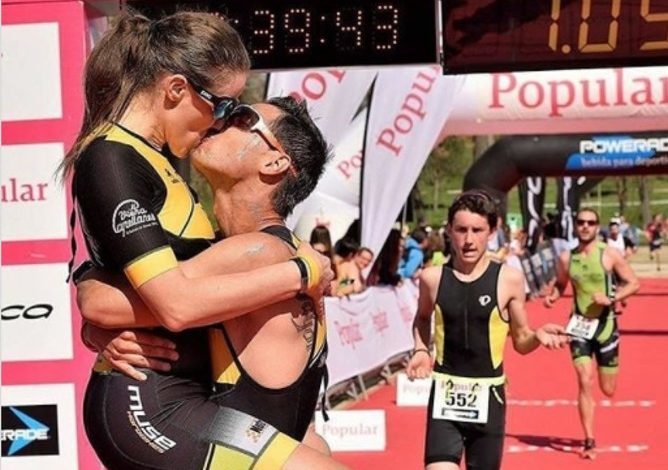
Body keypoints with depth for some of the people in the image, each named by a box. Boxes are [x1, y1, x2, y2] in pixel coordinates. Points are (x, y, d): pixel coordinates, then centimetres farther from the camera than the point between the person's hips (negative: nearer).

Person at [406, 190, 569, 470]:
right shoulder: (433, 278, -2)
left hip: (488, 397, 0)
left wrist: (538, 336, -16)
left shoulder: (508, 279, -5)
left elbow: (520, 340, 5)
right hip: (445, 395, 0)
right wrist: (421, 350, 3)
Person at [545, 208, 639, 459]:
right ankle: (589, 441, -4)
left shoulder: (609, 254, -8)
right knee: (585, 383, -12)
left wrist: (611, 299, -19)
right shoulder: (566, 258, 0)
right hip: (580, 325, 1)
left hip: (606, 324, -1)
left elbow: (633, 283, -5)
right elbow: (560, 284, 17)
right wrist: (553, 296, -5)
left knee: (608, 390, 8)